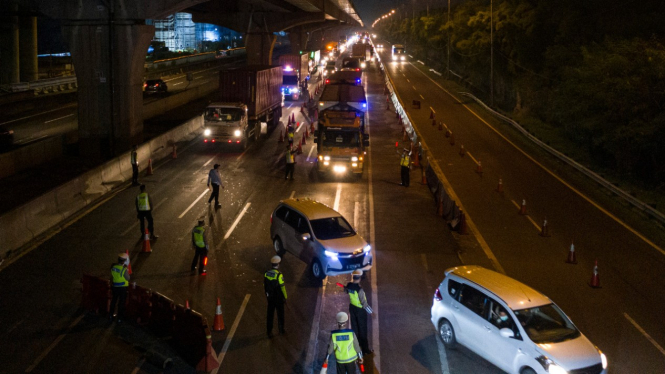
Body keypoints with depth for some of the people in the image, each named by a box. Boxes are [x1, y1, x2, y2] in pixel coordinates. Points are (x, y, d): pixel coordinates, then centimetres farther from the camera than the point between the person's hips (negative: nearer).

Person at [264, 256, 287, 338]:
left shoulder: (266, 273, -5)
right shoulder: (279, 275, -22)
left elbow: (264, 286, 5)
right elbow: (282, 288, -16)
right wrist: (285, 297, -4)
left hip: (270, 298, 4)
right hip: (278, 298, -4)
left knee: (270, 315, 12)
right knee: (280, 315, 15)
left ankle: (269, 332, 18)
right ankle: (281, 330, 30)